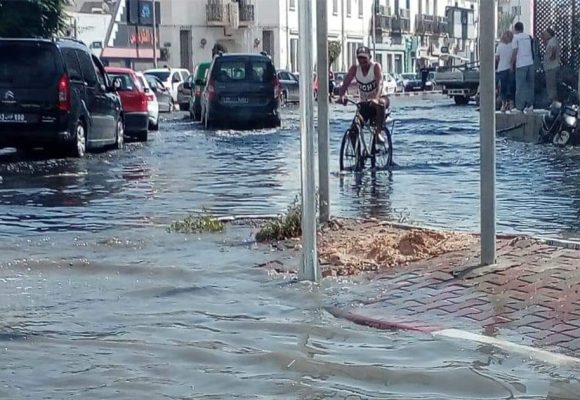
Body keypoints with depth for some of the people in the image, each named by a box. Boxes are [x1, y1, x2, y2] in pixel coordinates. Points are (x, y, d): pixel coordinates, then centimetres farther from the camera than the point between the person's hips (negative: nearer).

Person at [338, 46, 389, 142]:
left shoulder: (376, 67, -15)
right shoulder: (354, 68, -6)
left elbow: (379, 83, -32)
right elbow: (345, 83, -17)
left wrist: (376, 98, -51)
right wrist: (341, 96, -39)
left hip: (376, 100, -3)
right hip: (364, 104, 3)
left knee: (380, 103, -40)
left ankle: (379, 132, -35)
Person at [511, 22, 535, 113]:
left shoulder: (516, 38, -4)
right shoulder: (528, 36, 13)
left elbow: (514, 52, -8)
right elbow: (532, 50, 18)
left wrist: (512, 63, 0)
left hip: (521, 64, -6)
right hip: (530, 63, 6)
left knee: (520, 87, -3)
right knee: (530, 85, 13)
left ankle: (519, 107, -4)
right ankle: (530, 105, 13)